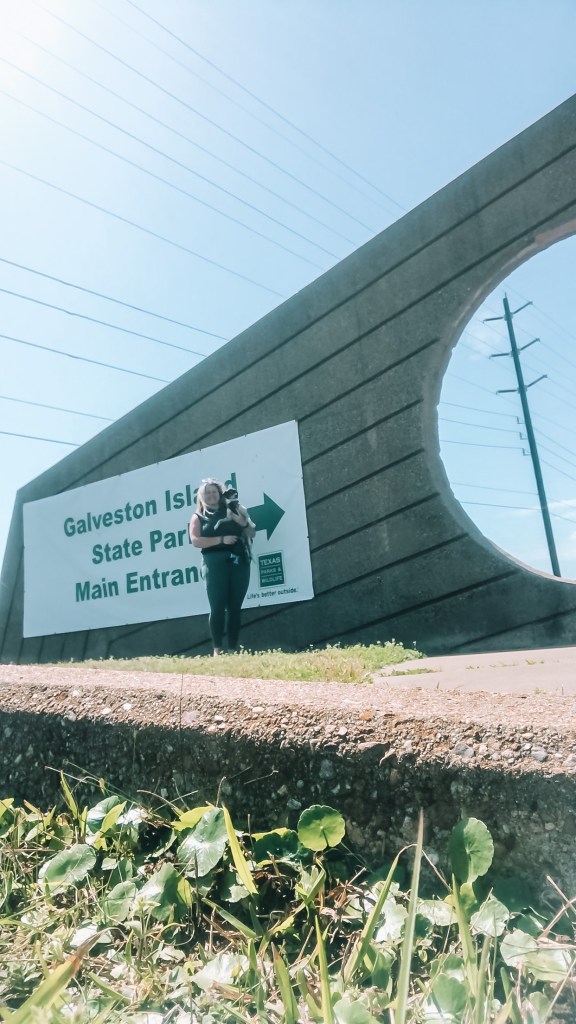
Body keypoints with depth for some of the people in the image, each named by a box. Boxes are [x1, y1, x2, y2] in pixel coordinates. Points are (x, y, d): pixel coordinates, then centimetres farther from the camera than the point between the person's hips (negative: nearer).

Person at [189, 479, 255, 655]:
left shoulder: (233, 509, 15)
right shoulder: (198, 517, 10)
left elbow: (252, 533, 17)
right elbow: (196, 541, -5)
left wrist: (243, 522, -4)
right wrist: (222, 539, -14)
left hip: (239, 562, 2)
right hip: (215, 564, -2)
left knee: (234, 607, 4)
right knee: (217, 608, -7)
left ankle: (233, 649, 10)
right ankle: (217, 649, 1)